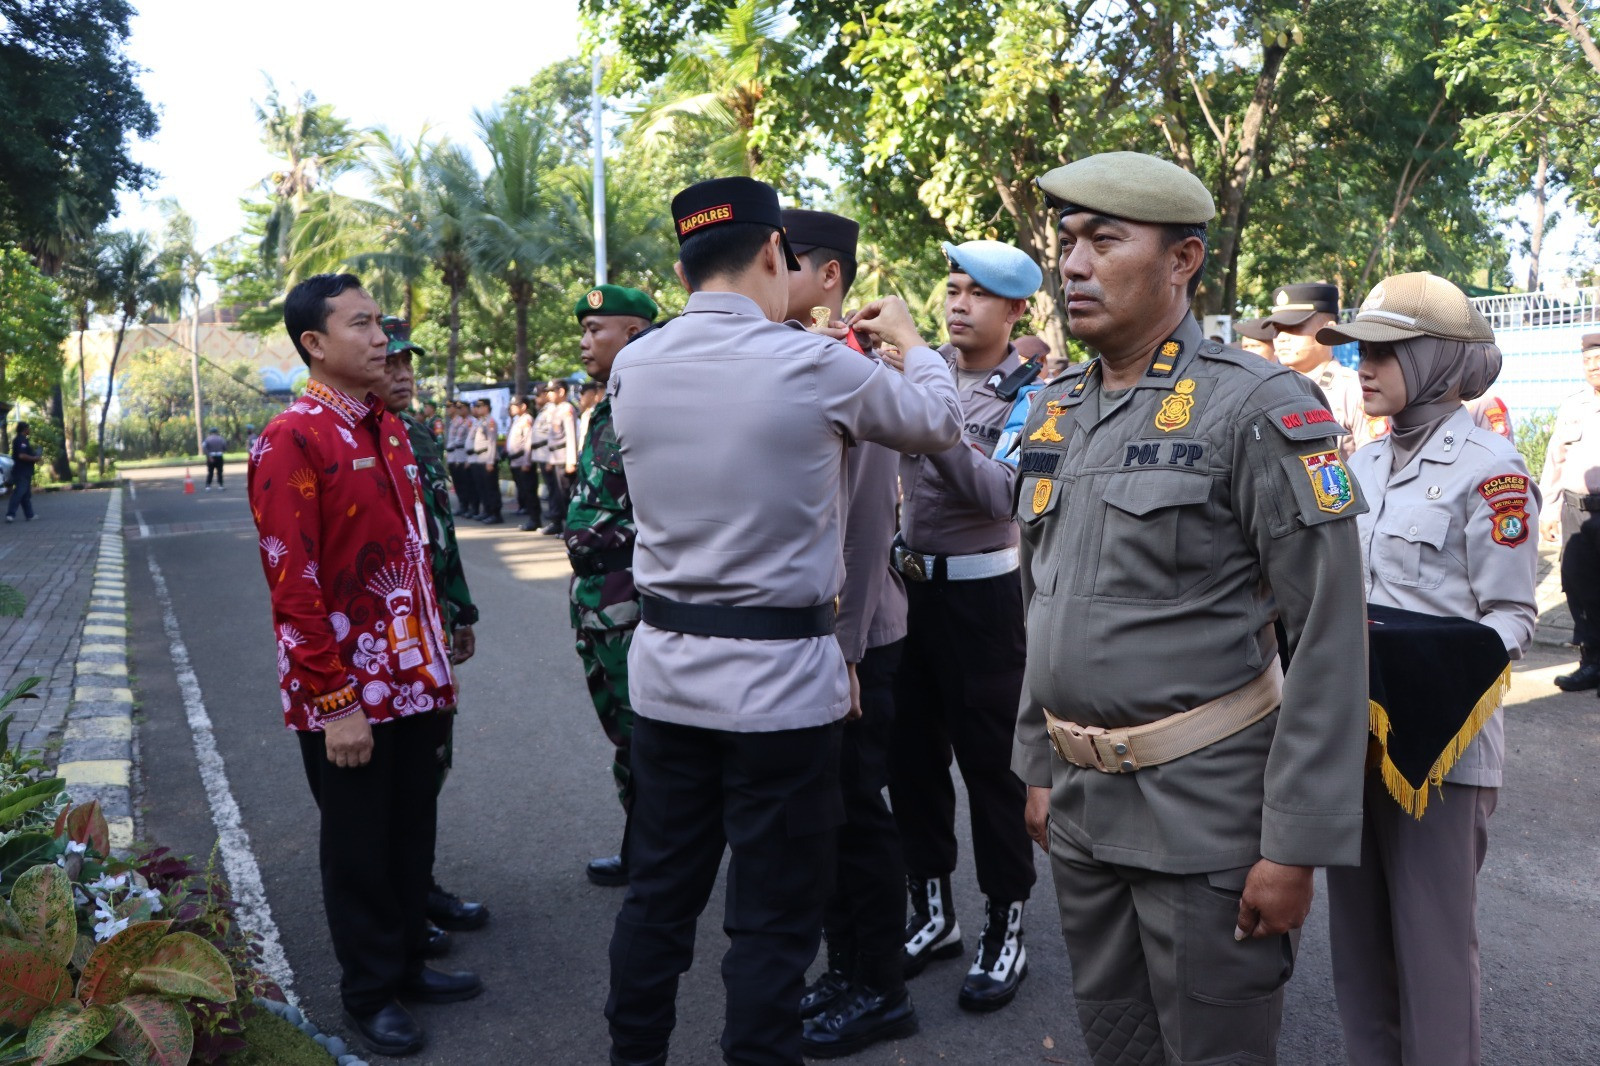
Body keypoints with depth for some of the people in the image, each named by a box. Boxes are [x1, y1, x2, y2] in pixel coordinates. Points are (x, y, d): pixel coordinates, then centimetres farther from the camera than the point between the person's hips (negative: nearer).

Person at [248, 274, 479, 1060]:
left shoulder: (389, 430, 10)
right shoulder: (292, 440, -15)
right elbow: (292, 587, -18)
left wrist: (439, 660, 16)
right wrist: (334, 704, -18)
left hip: (414, 682, 7)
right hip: (348, 696, -7)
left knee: (413, 834, 18)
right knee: (358, 848, 9)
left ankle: (409, 963, 35)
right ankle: (369, 993, 26)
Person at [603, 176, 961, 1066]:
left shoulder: (633, 369, 2)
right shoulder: (812, 364, -12)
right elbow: (940, 423, 5)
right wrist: (908, 336, 24)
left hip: (667, 668, 6)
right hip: (780, 675, -5)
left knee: (659, 890, 18)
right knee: (773, 917, 6)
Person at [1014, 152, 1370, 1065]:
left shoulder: (1260, 408, -13)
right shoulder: (1055, 411, 8)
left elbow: (1329, 638, -15)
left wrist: (1297, 845, -17)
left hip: (1205, 811, -6)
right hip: (1080, 801, 6)